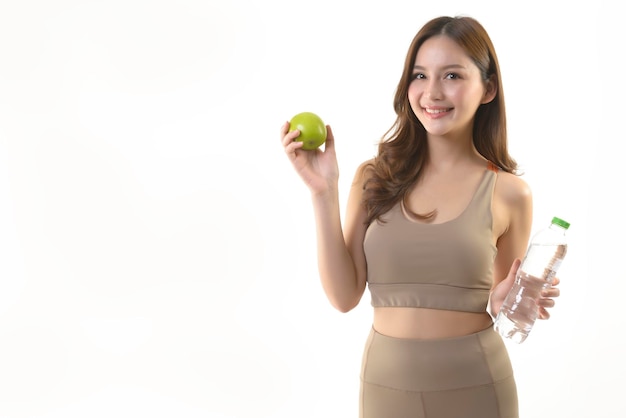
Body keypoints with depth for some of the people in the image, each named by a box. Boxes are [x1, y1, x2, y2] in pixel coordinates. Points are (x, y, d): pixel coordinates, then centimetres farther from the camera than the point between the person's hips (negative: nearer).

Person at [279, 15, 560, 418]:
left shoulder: (509, 192, -5)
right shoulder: (375, 177, -4)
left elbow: (502, 304, 7)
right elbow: (345, 295, -8)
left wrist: (503, 304, -14)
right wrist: (324, 191, -12)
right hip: (387, 383, 1)